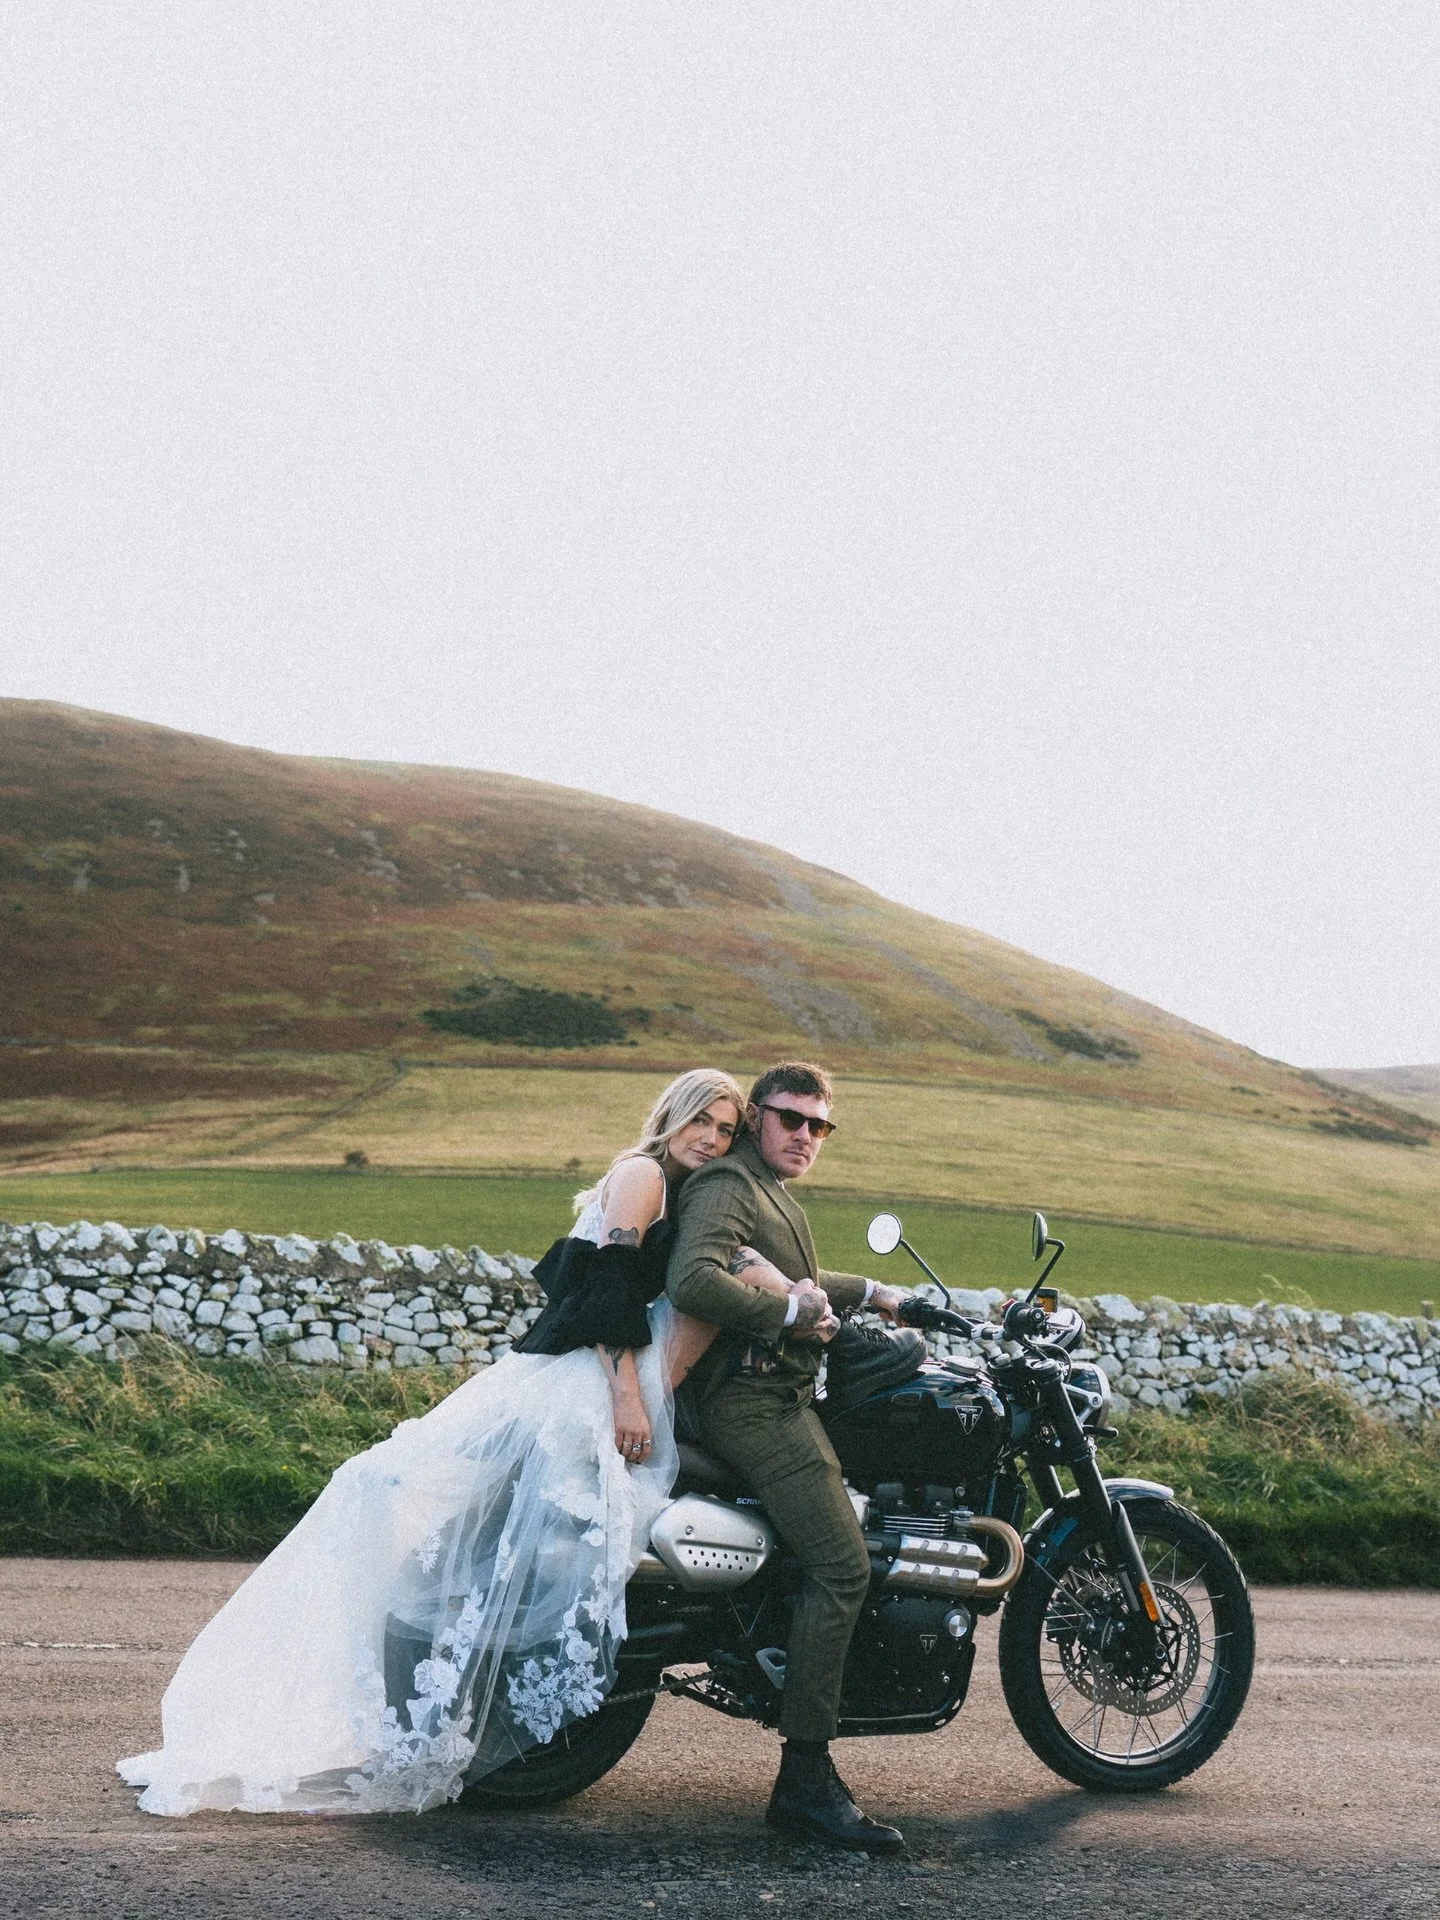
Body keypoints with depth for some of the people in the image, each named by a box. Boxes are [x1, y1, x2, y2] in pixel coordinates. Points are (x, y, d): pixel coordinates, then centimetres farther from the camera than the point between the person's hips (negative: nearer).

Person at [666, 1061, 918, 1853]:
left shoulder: (777, 1199, 26)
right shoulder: (727, 1186, -8)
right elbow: (693, 1281, -26)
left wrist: (869, 1292, 42)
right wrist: (790, 1310, -18)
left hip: (786, 1396, 11)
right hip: (752, 1398, -11)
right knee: (841, 1564, -20)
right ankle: (804, 1780, -19)